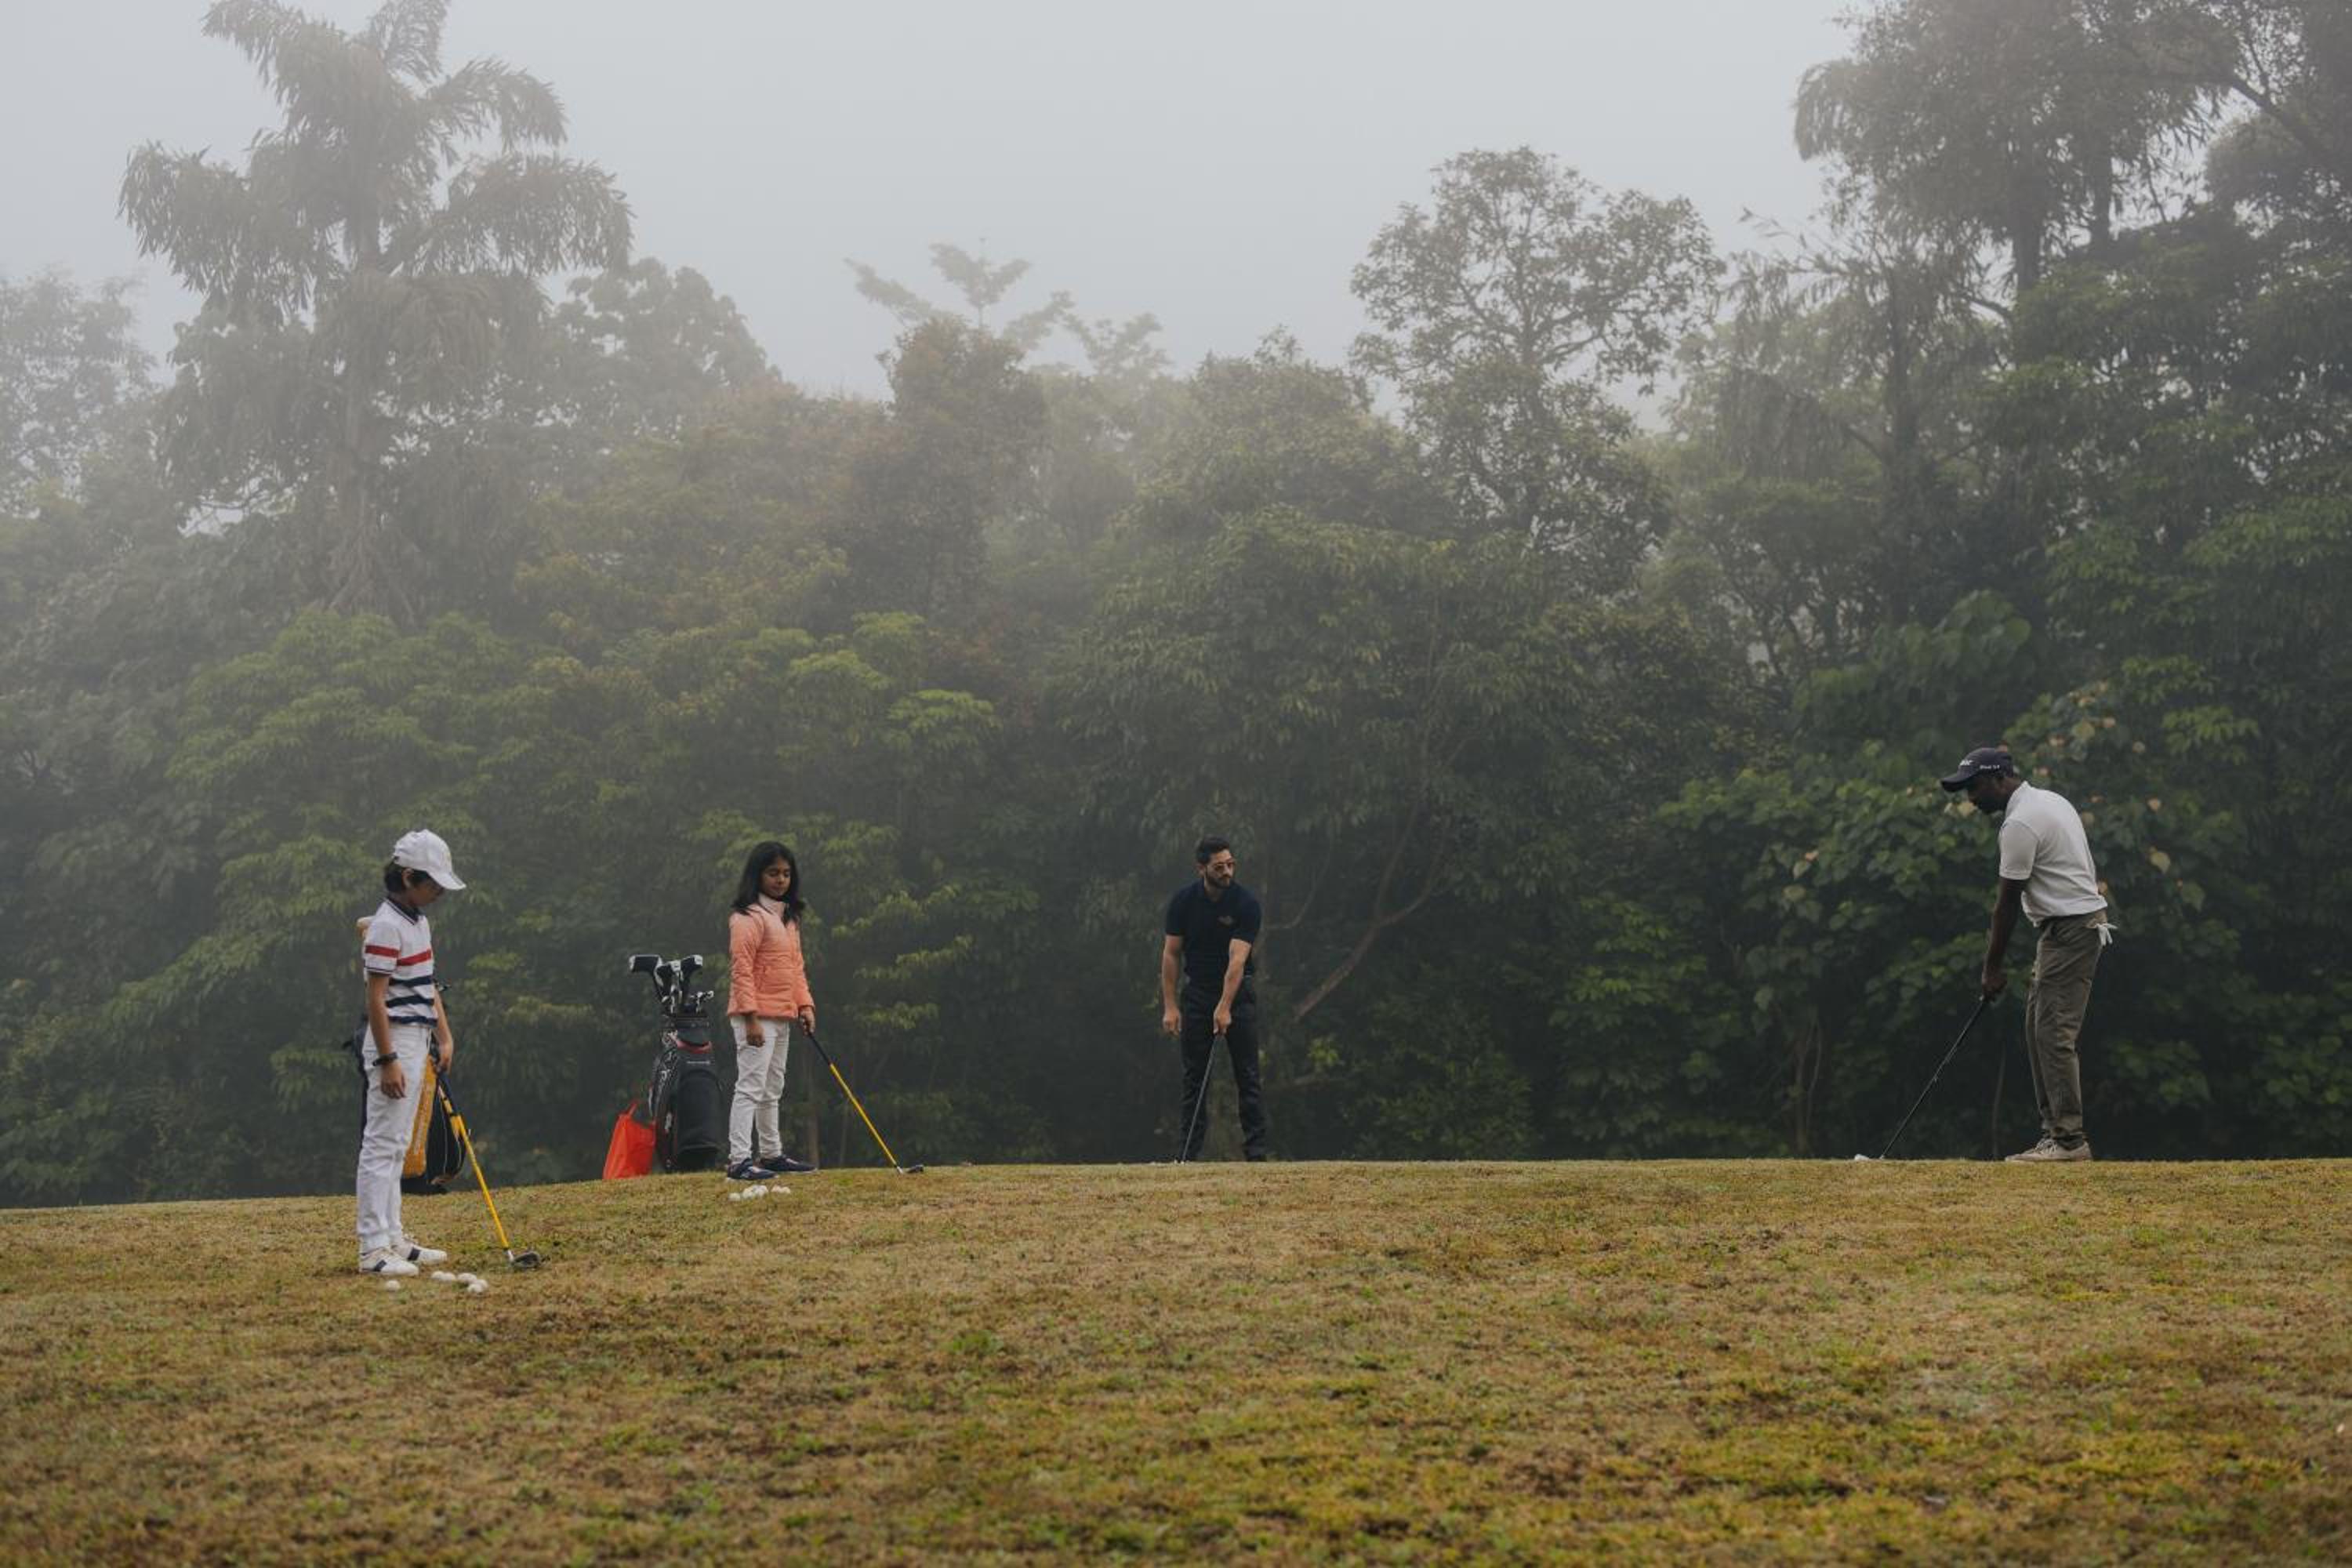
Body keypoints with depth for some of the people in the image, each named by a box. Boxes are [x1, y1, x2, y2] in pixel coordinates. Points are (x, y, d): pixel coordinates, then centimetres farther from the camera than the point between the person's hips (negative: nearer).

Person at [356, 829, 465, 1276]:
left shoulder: (419, 920, 13)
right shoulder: (386, 926, -17)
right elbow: (376, 998, -19)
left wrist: (444, 1036, 15)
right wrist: (388, 1061, -22)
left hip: (417, 1041, 10)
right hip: (394, 1042, -10)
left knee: (396, 1146, 14)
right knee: (381, 1145, -8)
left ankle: (392, 1238, 20)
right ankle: (374, 1249, -7)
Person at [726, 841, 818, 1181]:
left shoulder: (789, 917, 17)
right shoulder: (748, 917, -13)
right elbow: (741, 970, -19)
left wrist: (805, 1004, 8)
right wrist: (751, 1018, -24)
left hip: (782, 1017, 10)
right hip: (757, 1017, -10)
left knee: (773, 1090, 18)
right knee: (751, 1087, -13)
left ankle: (771, 1154, 28)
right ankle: (739, 1160, -14)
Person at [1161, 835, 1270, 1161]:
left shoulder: (1246, 903, -14)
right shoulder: (1184, 900, -5)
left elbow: (1237, 959, -22)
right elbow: (1171, 954, -1)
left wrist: (1225, 1007, -29)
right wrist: (1170, 1006, -6)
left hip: (1238, 991, -2)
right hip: (1197, 993, 3)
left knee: (1247, 1074, -5)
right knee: (1194, 1076, 2)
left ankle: (1256, 1150, -3)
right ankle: (1190, 1152, 6)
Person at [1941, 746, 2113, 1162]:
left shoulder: (2020, 824, -17)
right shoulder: (2052, 800, 15)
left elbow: (2008, 903, -13)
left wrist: (1992, 968, -6)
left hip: (2070, 929, -11)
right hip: (2083, 918, 11)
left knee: (2054, 1032, -11)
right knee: (2039, 1028, 11)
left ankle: (2069, 1138, -11)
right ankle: (2056, 1130, 10)